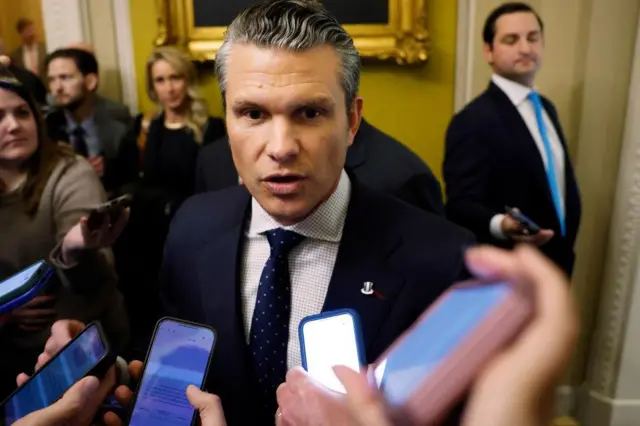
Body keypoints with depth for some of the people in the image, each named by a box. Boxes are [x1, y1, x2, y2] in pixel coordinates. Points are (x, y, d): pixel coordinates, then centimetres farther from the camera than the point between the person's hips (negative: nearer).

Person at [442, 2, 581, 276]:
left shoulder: (545, 108, 7)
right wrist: (500, 225, -42)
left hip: (555, 263, 8)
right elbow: (461, 206, -24)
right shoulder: (472, 122, -21)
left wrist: (564, 249, 12)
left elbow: (560, 181, 13)